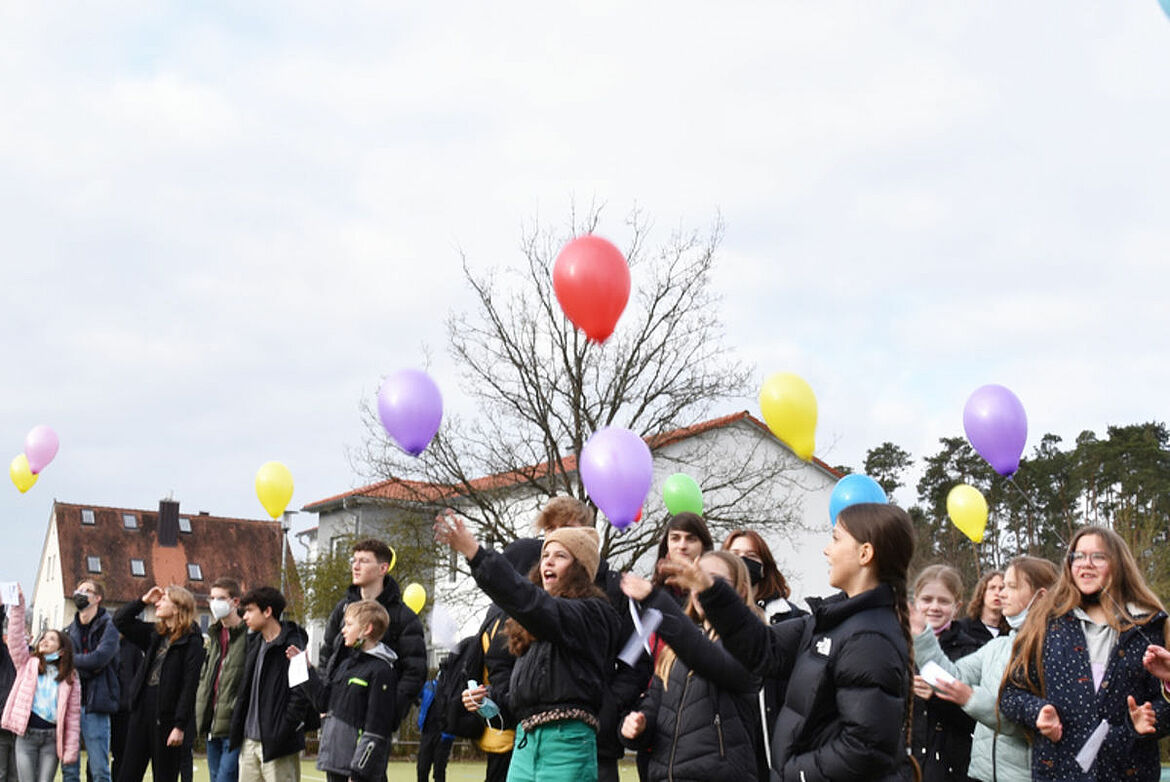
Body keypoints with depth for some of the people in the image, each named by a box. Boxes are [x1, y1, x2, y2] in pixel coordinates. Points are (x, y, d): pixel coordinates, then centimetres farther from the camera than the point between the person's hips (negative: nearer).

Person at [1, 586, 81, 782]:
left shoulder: (70, 677, 7)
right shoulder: (28, 664, 10)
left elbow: (73, 714, 3)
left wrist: (71, 750, -4)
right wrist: (18, 608, -14)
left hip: (51, 737, 0)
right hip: (26, 735, 0)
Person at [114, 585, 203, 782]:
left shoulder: (191, 642, -10)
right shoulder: (155, 634, 12)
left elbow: (189, 686, -14)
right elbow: (120, 621, 20)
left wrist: (180, 726, -18)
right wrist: (144, 601, 8)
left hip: (167, 718, -7)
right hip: (142, 712, 7)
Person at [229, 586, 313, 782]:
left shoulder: (291, 646, -13)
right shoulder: (255, 643, 13)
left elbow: (302, 694, -17)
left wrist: (282, 733, -17)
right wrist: (238, 730, 13)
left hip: (277, 744, -8)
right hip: (250, 742, 8)